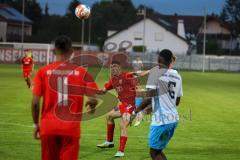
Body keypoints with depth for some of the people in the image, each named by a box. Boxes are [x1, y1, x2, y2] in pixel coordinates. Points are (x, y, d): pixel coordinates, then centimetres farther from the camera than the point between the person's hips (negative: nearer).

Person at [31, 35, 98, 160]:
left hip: (48, 128, 1)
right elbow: (94, 100, -5)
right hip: (71, 129, -1)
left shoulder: (43, 72, -1)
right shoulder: (82, 73, -1)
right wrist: (91, 106, 19)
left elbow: (35, 102, -5)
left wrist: (36, 124, 9)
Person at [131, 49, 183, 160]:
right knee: (158, 151, 19)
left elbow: (149, 97, -18)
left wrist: (136, 112, -8)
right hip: (174, 119, 7)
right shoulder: (177, 76, 11)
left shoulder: (156, 72, -10)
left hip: (161, 119, -7)